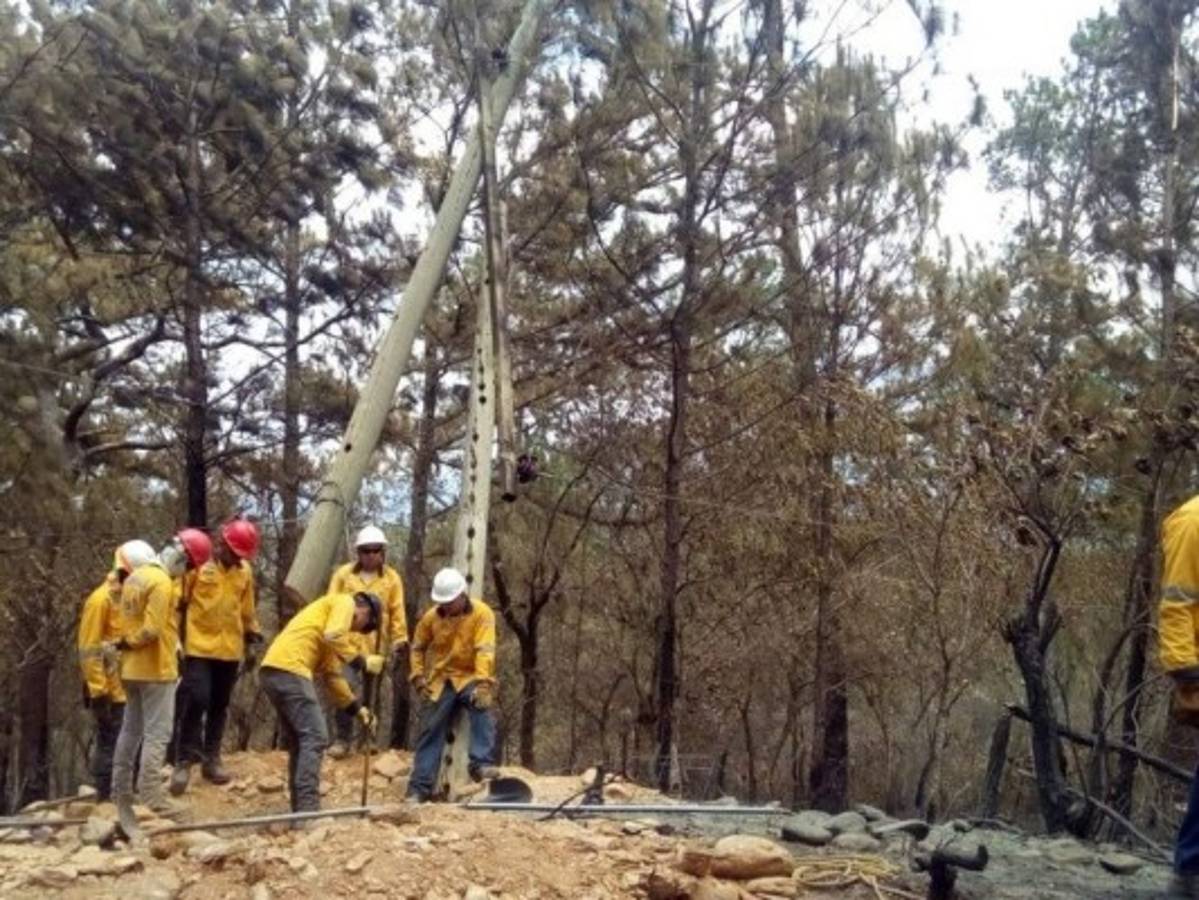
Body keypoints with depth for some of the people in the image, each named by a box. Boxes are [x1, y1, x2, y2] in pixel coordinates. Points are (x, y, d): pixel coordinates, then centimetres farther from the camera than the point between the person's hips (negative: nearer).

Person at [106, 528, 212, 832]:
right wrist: (124, 645, -10)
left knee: (131, 730, 16)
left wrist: (121, 646, 1)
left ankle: (121, 791, 23)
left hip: (132, 669, 9)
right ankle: (150, 795, -8)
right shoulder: (162, 583, -19)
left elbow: (131, 621, 10)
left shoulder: (136, 576, 13)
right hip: (156, 670, -9)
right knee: (157, 733, -6)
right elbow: (151, 630, -23)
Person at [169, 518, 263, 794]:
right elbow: (178, 603, -4)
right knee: (196, 700, -12)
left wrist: (252, 640, 16)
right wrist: (176, 640, -5)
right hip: (199, 647, -5)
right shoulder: (197, 564, -7)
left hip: (230, 649, 5)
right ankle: (184, 760, -2)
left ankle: (211, 758, 20)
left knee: (219, 705, 10)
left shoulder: (245, 570, 8)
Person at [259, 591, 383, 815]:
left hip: (273, 670, 10)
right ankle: (307, 809, -11)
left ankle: (300, 809, 17)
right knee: (315, 737, -8)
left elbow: (332, 674, 29)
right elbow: (333, 636, -16)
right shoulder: (345, 602, 6)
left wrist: (357, 708, 25)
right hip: (289, 669, -10)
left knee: (298, 741, 15)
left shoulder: (332, 612, 32)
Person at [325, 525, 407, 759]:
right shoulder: (344, 574, 2)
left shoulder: (391, 578, 4)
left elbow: (397, 612, 3)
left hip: (376, 647, 2)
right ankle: (342, 739, -2)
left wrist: (400, 639, -3)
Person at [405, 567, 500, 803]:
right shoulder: (431, 616, -2)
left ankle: (482, 764, -32)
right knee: (431, 731, 1)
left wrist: (483, 683, -34)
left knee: (482, 707, -32)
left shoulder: (482, 613, -14)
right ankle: (419, 788, 6)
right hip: (440, 679, 3)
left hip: (471, 677, -3)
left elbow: (485, 650, -23)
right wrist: (418, 676, 0)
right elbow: (418, 647, 12)